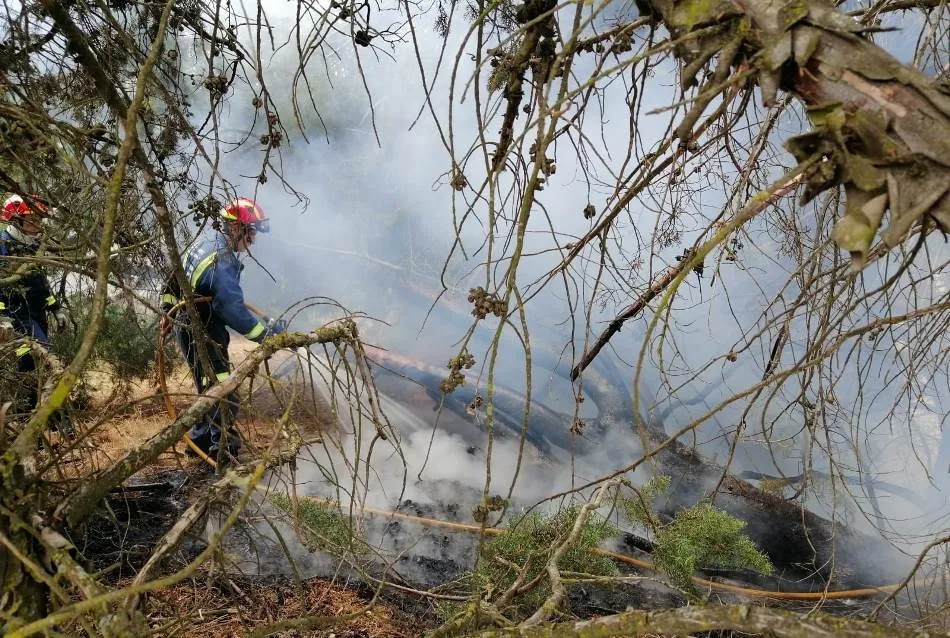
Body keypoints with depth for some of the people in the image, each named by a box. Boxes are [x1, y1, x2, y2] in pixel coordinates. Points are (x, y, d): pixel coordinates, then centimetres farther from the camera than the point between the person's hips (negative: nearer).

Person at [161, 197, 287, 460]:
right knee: (224, 397, -8)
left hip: (188, 328, 10)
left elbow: (173, 283, 16)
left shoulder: (207, 242, 5)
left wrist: (167, 311, 23)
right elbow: (232, 310, -34)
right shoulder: (223, 261, -27)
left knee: (210, 392, 21)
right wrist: (266, 333, -29)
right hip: (204, 337, -10)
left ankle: (200, 441, 33)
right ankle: (222, 451, -4)